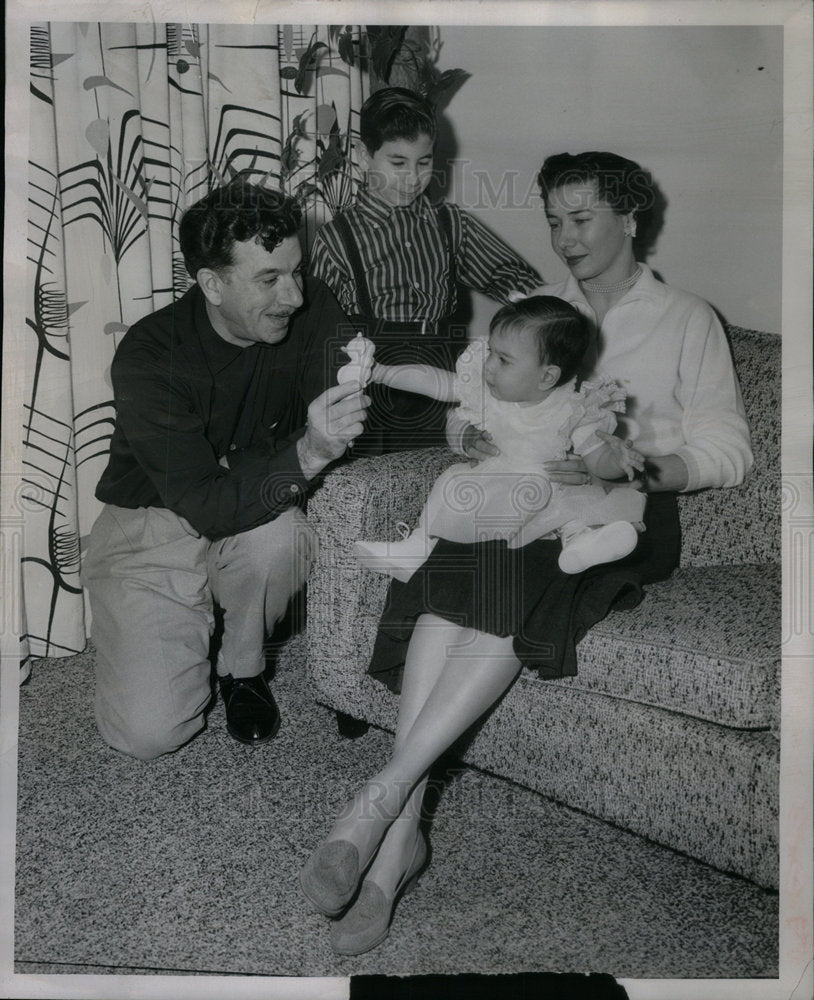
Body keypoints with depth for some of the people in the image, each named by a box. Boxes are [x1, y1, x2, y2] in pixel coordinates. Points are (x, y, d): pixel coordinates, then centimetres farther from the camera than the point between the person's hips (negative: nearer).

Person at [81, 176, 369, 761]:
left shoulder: (312, 309, -12)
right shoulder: (148, 357, -25)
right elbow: (207, 508, -32)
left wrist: (357, 375, -33)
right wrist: (307, 454, -45)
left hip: (259, 512, 3)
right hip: (151, 527, -3)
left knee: (278, 534, -36)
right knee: (149, 732, -14)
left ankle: (243, 667, -3)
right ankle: (191, 626, 21)